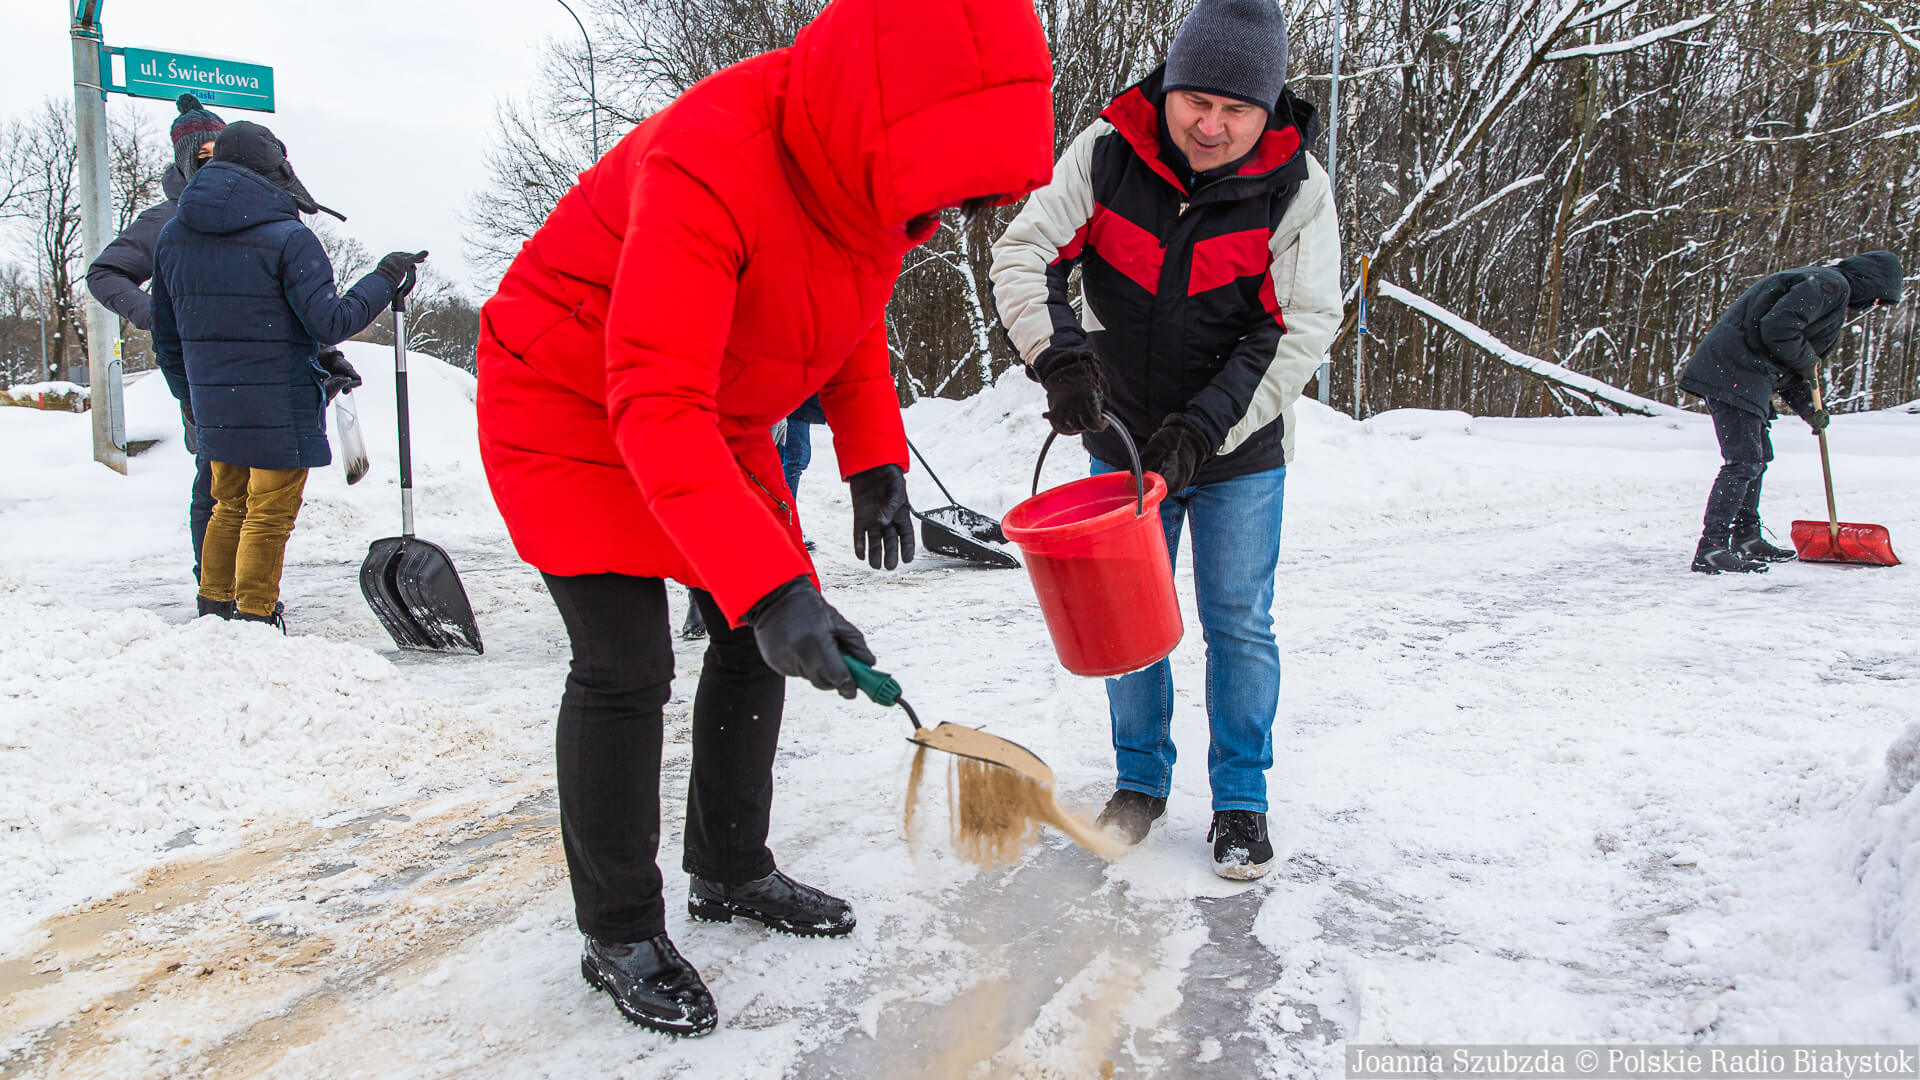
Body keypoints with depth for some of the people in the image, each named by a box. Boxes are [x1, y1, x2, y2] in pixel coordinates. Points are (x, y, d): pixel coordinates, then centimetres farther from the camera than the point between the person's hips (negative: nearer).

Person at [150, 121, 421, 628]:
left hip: (213, 407, 6)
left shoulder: (172, 236, 8)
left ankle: (214, 608, 28)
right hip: (279, 407, -6)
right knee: (269, 515, 3)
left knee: (229, 505, 21)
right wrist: (384, 279, -5)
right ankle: (255, 622, 8)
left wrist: (192, 398, 25)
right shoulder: (287, 237, -13)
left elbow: (166, 338, 13)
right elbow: (329, 323, -17)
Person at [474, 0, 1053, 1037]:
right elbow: (654, 408, -42)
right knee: (625, 665, -12)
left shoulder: (868, 161, -10)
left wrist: (875, 458, -3)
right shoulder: (709, 165, -36)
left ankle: (730, 870, 27)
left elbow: (853, 314, 8)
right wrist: (766, 586, -49)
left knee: (760, 636, 9)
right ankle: (620, 935, 7)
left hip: (719, 414, 8)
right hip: (574, 404, -8)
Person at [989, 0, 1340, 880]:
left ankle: (1241, 799, 21)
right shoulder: (1106, 152, -11)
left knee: (1238, 624, 3)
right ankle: (1141, 781, 28)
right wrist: (1059, 352, -30)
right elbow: (1024, 254, -12)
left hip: (1239, 452, -1)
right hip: (1123, 440, 2)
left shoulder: (1295, 187, -13)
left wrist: (1204, 428, -25)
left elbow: (1301, 329, -16)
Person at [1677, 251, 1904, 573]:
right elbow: (1777, 327, -22)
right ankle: (1710, 550, -17)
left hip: (1731, 373, 11)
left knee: (1758, 456, 20)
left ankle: (1746, 538, 30)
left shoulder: (1828, 289, 27)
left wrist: (1806, 406, 16)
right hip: (1734, 374, -11)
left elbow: (1786, 365, 26)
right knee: (1744, 460, -14)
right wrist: (1807, 360, -6)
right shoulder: (1832, 284, -6)